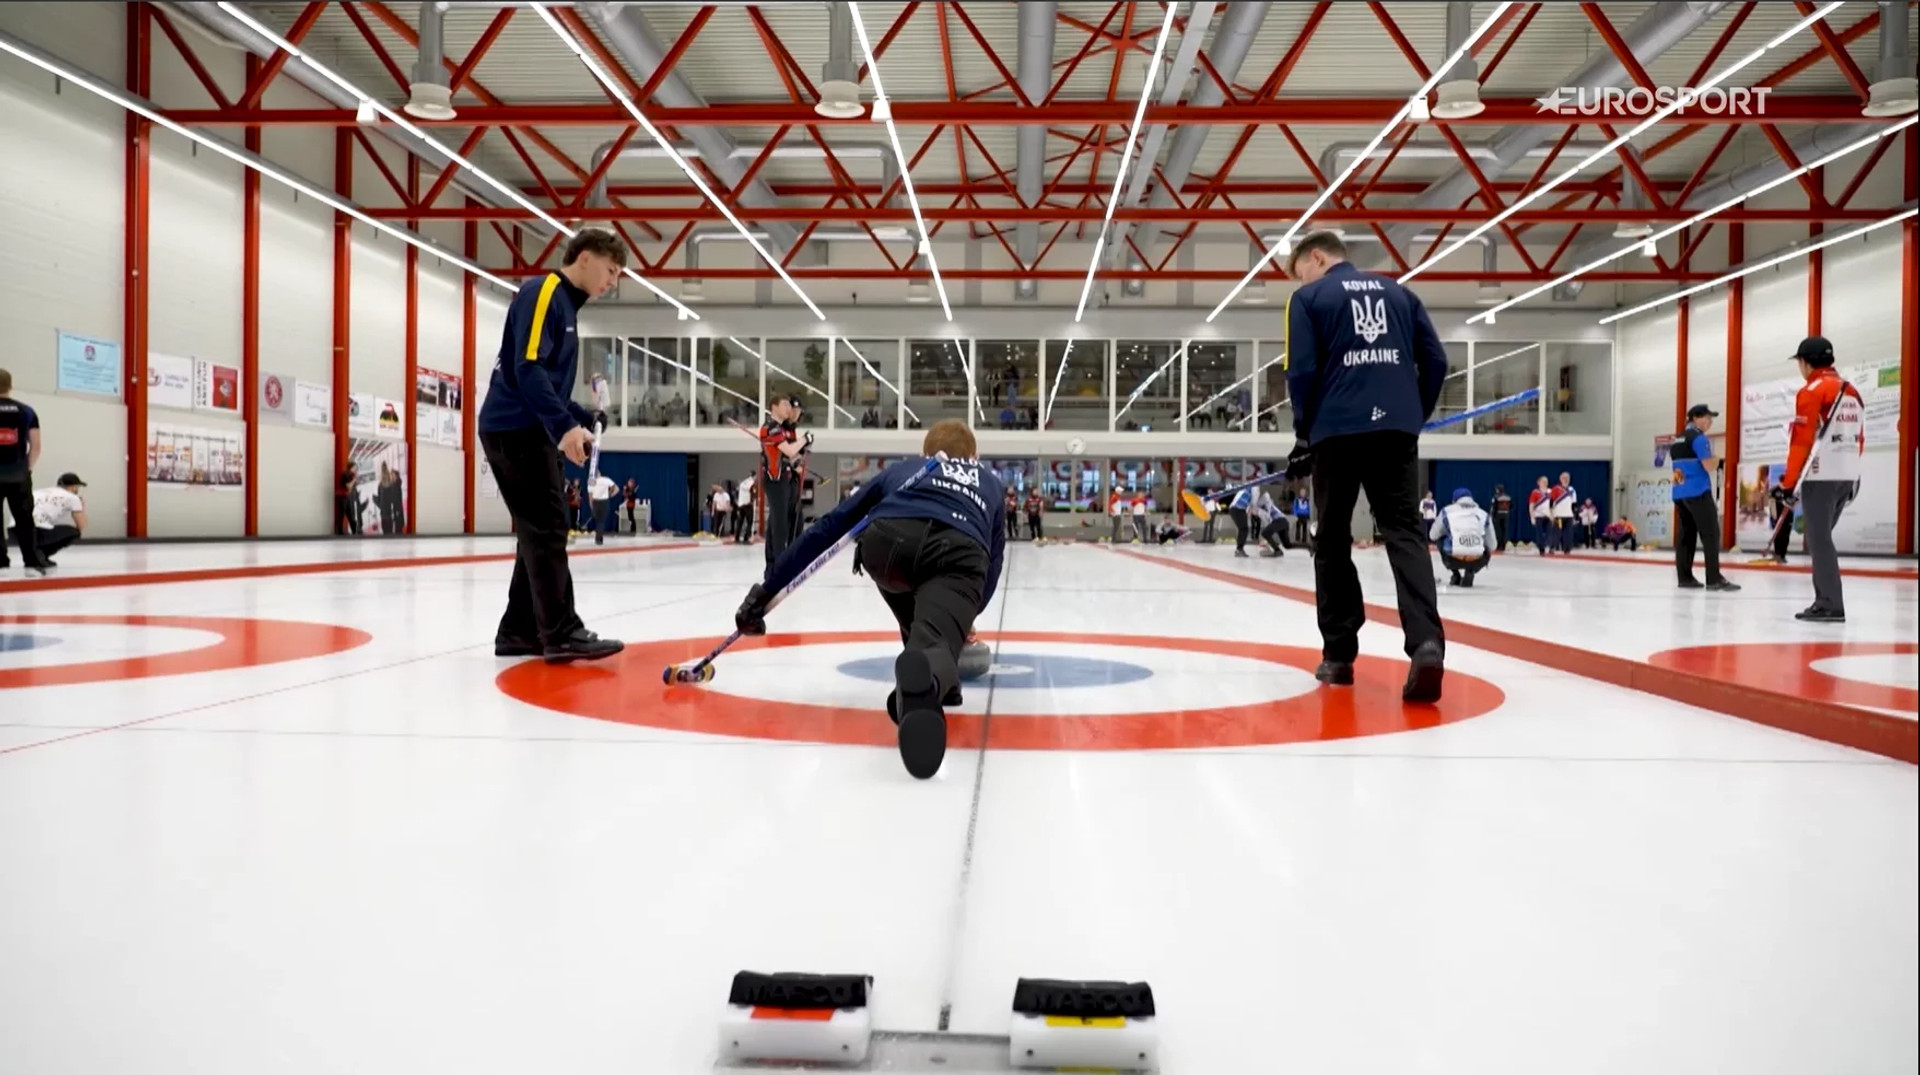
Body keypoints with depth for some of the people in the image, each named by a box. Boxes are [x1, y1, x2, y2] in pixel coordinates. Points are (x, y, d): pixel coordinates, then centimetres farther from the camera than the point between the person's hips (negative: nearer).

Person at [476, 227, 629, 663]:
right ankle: (561, 633, -11)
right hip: (516, 428, -10)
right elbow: (528, 369, -20)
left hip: (528, 430, 10)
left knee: (540, 533, 9)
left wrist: (583, 419, 14)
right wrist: (565, 426, -27)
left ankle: (519, 631, 13)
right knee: (547, 530, -11)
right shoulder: (543, 292, -9)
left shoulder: (565, 304, 20)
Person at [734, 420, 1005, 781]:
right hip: (960, 551, -1)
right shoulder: (990, 481, 44)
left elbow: (828, 527, 35)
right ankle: (931, 678, -55)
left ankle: (929, 680, 28)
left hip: (888, 540, 1)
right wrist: (966, 613, 65)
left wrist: (767, 588, 36)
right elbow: (993, 561, 47)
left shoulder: (901, 469, 42)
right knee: (933, 642, -21)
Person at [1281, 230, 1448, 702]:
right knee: (1405, 534, -2)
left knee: (1333, 542, 9)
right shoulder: (1399, 292, 18)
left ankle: (1339, 654, 12)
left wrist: (1304, 432, 9)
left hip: (1337, 432, -3)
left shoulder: (1308, 298, 6)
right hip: (1397, 431, 3)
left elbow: (1302, 371, -3)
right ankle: (1426, 642, -23)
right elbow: (1435, 361, 12)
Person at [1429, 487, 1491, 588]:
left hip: (1452, 560, -1)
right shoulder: (1484, 515, 18)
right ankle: (1469, 572, 8)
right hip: (1476, 561, 1)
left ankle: (1456, 575, 23)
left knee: (1440, 540, 32)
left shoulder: (1447, 512, 14)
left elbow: (1433, 536, 25)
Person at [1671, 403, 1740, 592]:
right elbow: (1708, 465, -13)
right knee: (1711, 533, -7)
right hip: (1698, 491, -9)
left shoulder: (1677, 439, 18)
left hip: (1679, 492, 9)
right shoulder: (1698, 437, -9)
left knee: (1686, 534, 9)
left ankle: (1685, 578, 8)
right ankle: (1714, 579, -11)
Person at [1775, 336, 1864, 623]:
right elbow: (1859, 439, 18)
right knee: (1820, 538, 15)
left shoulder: (1812, 391, -9)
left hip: (1820, 477, -8)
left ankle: (1830, 605, -8)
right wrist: (1851, 477, 24)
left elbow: (1801, 442, -14)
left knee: (1819, 540, -6)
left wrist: (1788, 484, -11)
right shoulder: (1852, 392, 16)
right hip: (1847, 477, 8)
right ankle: (1827, 600, 15)